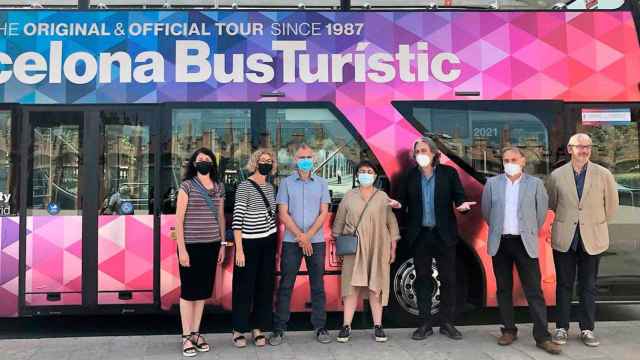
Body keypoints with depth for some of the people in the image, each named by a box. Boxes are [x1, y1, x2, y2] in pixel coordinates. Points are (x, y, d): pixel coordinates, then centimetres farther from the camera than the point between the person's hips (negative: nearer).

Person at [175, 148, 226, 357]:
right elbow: (179, 220, -7)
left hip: (211, 246, 5)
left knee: (202, 290, 12)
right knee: (188, 291, 4)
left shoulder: (219, 188, 9)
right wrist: (182, 249, -12)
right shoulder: (187, 186, -5)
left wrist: (222, 244, 12)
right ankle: (186, 337, 15)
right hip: (191, 245, -4)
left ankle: (196, 333, 25)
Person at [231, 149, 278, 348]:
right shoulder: (244, 186, -9)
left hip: (268, 242, 6)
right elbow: (237, 219, -13)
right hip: (249, 242, -6)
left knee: (265, 285, 9)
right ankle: (239, 330, 16)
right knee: (245, 286, 2)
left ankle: (258, 328, 21)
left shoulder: (270, 187, 11)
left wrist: (277, 246, 14)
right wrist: (239, 249, -18)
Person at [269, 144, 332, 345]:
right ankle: (279, 328, 9)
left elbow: (324, 213, 2)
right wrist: (300, 236, -10)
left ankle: (320, 327, 15)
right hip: (291, 241, -1)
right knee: (285, 285, 2)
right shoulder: (286, 183, 3)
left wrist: (308, 236, -10)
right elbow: (283, 214, -2)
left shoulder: (321, 183, 7)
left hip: (316, 241, 1)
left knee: (317, 285, 6)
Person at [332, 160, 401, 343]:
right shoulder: (349, 196, 8)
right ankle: (346, 326, 1)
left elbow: (392, 223, 7)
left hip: (378, 248, 0)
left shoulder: (383, 197, 7)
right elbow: (339, 222, 10)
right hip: (354, 248, 0)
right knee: (352, 286, -2)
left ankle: (378, 326, 9)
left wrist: (393, 248, 3)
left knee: (376, 287, 2)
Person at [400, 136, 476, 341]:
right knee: (422, 279, 8)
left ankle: (447, 323, 19)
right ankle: (425, 324, 18)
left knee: (448, 279, 6)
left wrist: (462, 205, -21)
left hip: (444, 234, -1)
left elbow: (459, 196, 0)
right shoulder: (410, 175, 3)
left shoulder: (448, 173, -1)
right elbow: (405, 199, 6)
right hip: (420, 234, 1)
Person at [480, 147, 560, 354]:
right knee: (504, 289, 9)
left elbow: (541, 212, 8)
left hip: (524, 243, -2)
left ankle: (542, 337, 4)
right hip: (500, 243, 2)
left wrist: (530, 232, 12)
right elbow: (486, 211, 12)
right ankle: (509, 331, 20)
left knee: (534, 291, -2)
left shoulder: (535, 184, 1)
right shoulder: (492, 183, 4)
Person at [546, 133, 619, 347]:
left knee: (588, 286, 8)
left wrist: (596, 225, 13)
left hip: (592, 239, 0)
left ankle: (587, 329, 19)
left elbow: (611, 206, 8)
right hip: (564, 239, 0)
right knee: (564, 285, 8)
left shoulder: (603, 175, -2)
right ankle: (561, 328, 17)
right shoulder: (557, 175, -1)